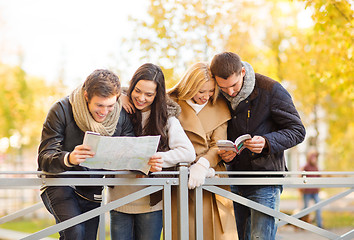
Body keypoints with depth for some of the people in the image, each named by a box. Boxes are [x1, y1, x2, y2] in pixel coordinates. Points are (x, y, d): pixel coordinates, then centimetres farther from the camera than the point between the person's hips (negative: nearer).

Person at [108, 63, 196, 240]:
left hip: (151, 202, -1)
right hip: (119, 198, 1)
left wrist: (160, 159, -25)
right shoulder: (121, 111, 2)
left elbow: (188, 152, -11)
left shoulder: (166, 116, -3)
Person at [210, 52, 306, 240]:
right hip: (234, 181, 5)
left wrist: (267, 142, -25)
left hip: (265, 180, -5)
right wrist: (224, 154, -9)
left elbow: (297, 131, -7)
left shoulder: (270, 90, -11)